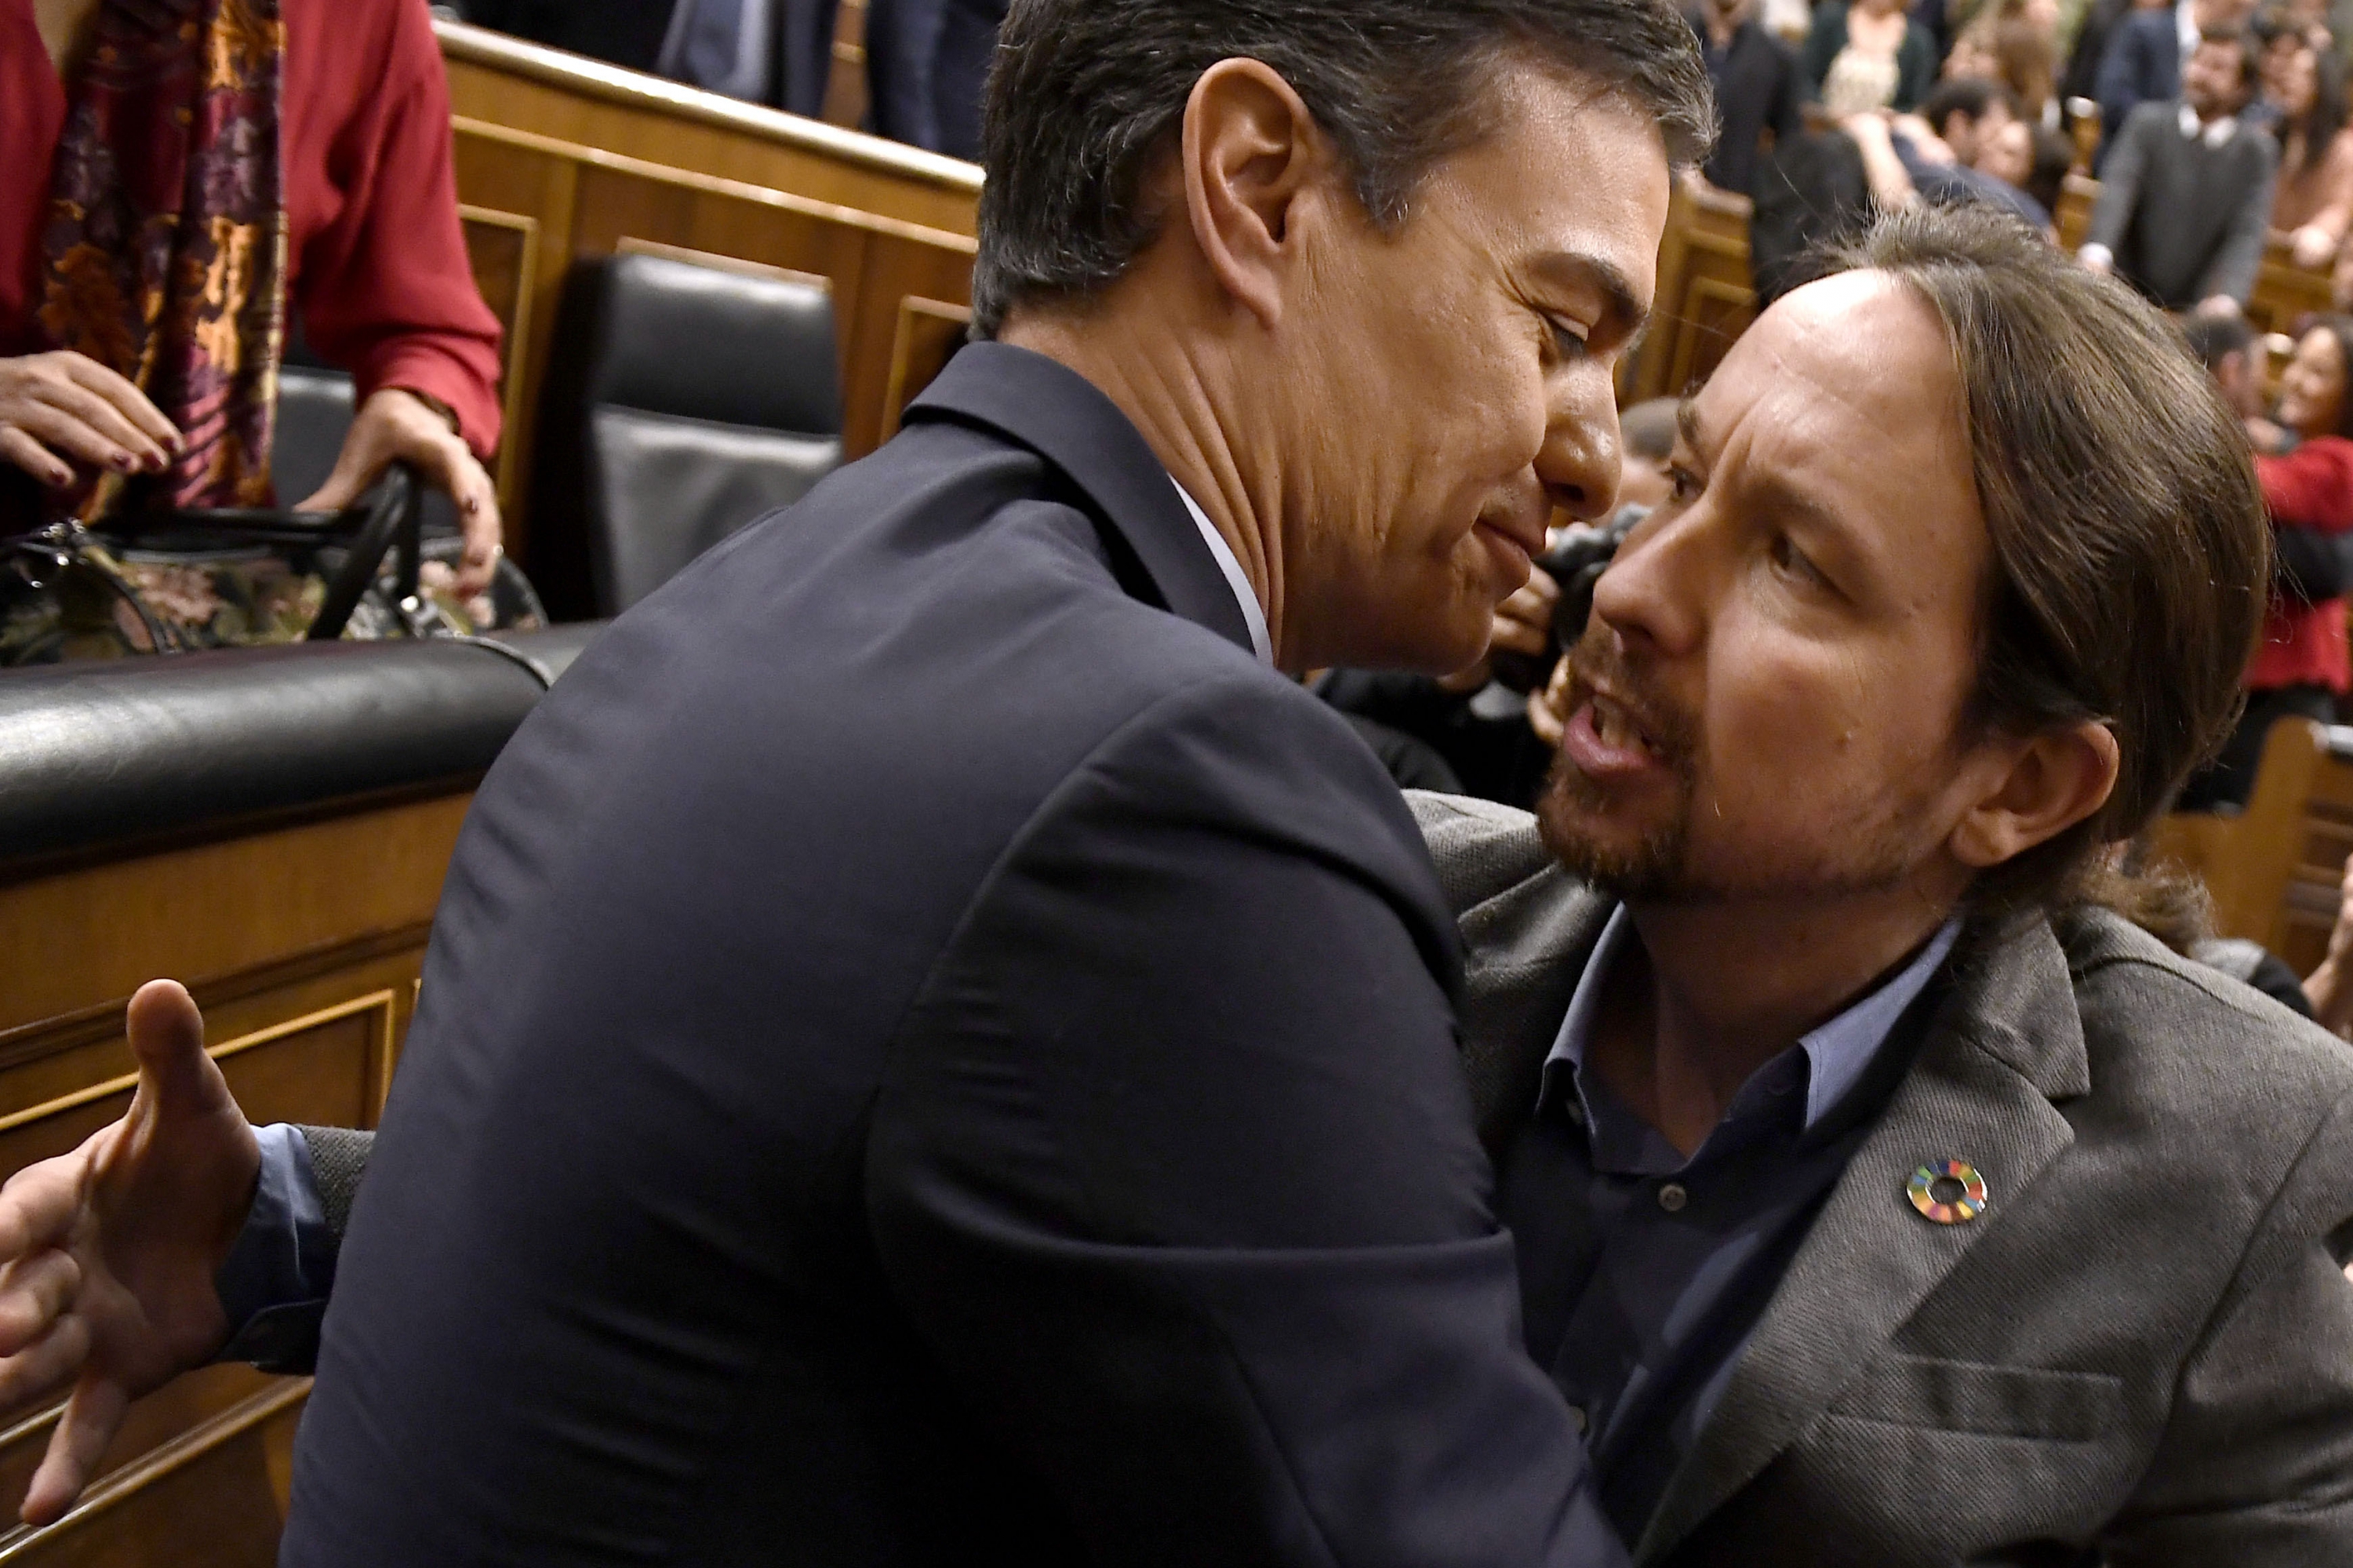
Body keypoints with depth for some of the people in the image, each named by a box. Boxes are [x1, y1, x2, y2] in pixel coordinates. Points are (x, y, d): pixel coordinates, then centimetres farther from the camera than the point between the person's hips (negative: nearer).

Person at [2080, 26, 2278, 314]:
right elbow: (2117, 190, -13)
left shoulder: (2258, 152, 3)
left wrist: (2227, 297, -29)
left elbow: (2247, 234, -9)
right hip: (2126, 297, 0)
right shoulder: (2148, 122, 3)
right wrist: (2097, 251, -33)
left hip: (2194, 311, 0)